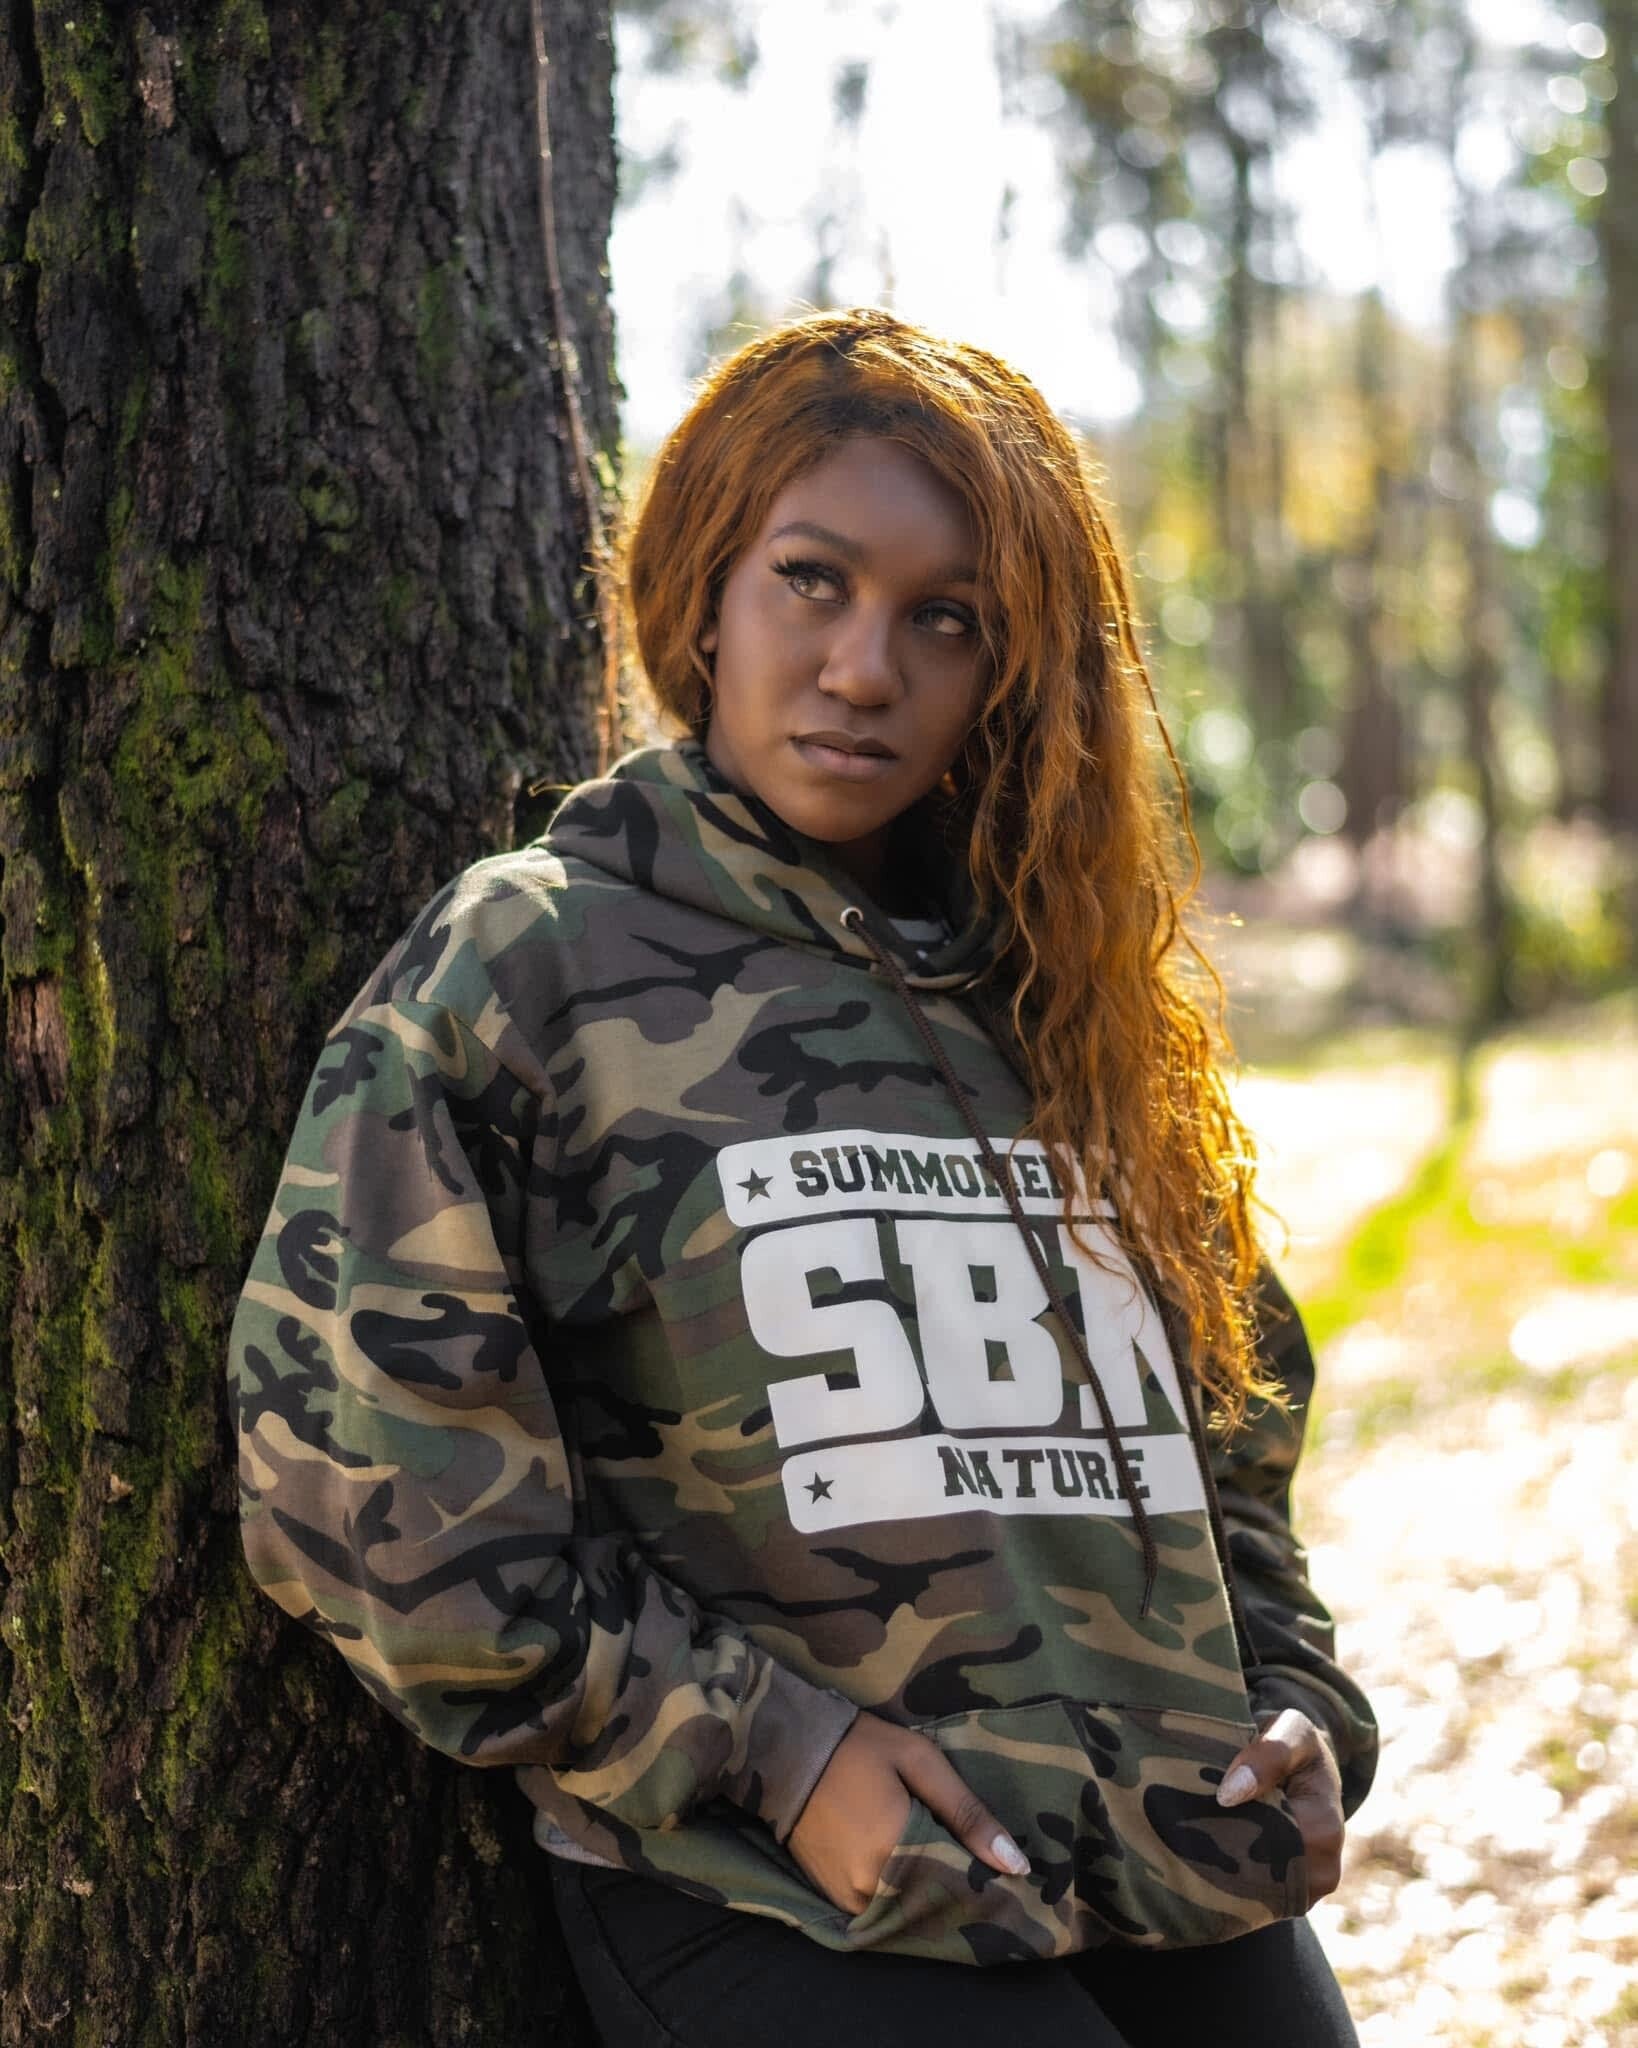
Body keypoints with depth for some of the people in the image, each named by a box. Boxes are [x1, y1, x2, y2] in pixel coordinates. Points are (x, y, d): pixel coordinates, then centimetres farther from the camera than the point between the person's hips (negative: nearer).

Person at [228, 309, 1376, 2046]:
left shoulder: (1063, 996, 14)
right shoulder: (523, 961, -2)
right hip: (782, 1904, -5)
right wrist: (764, 1745, -11)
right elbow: (360, 1460, -9)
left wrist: (1298, 1706, 5)